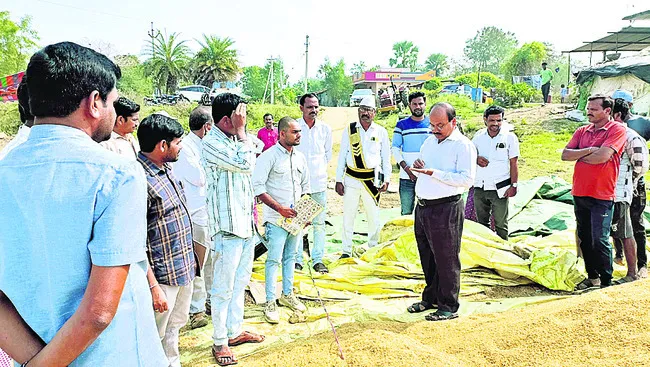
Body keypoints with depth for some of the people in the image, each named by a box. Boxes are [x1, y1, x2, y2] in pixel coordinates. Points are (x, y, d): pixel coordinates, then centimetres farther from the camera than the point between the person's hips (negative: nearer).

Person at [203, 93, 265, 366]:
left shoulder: (234, 140, 12)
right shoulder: (211, 143, -14)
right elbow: (246, 164, -26)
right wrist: (241, 132, -15)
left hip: (246, 224, 9)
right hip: (227, 226, -9)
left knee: (240, 283, 18)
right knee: (223, 288, 1)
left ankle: (235, 331, 31)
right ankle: (220, 342, 14)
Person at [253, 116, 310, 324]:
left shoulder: (300, 157, 9)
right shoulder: (269, 157, -12)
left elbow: (305, 186, 19)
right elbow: (257, 188, -17)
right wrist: (279, 208, -21)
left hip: (296, 217, 6)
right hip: (276, 219, -6)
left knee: (290, 257, 16)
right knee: (274, 259, -2)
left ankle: (288, 294, 30)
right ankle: (270, 303, 6)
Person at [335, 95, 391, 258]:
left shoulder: (381, 132, 4)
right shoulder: (349, 130, 3)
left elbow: (386, 157, 8)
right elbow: (342, 156, 5)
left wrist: (386, 180, 1)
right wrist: (339, 180, 0)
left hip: (372, 179, 0)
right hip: (351, 178, 0)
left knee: (374, 217, 5)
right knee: (348, 216, 5)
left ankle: (373, 249, 22)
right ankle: (346, 251, 17)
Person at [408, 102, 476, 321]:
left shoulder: (463, 145, -9)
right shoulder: (429, 141, 15)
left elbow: (467, 179, -20)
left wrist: (434, 173, -23)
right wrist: (417, 166, 2)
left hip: (446, 210, -7)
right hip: (422, 207, 8)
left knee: (446, 260, 1)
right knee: (427, 257, 17)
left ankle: (449, 307, 12)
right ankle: (431, 298, 31)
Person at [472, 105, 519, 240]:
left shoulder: (510, 137, -5)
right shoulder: (478, 136, 4)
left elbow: (513, 164, -3)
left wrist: (514, 186, -9)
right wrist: (476, 159, -8)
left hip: (500, 188, -4)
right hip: (479, 188, 4)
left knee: (500, 224, 3)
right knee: (482, 222, 16)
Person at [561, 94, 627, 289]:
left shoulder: (617, 129, -7)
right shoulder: (582, 131, 12)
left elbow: (602, 156, -20)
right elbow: (565, 155, 2)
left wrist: (579, 155, -4)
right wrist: (589, 150, -12)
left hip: (602, 196, -6)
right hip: (579, 193, 6)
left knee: (600, 241, -6)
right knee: (584, 239, 13)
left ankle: (606, 282, 7)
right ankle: (592, 277, 26)